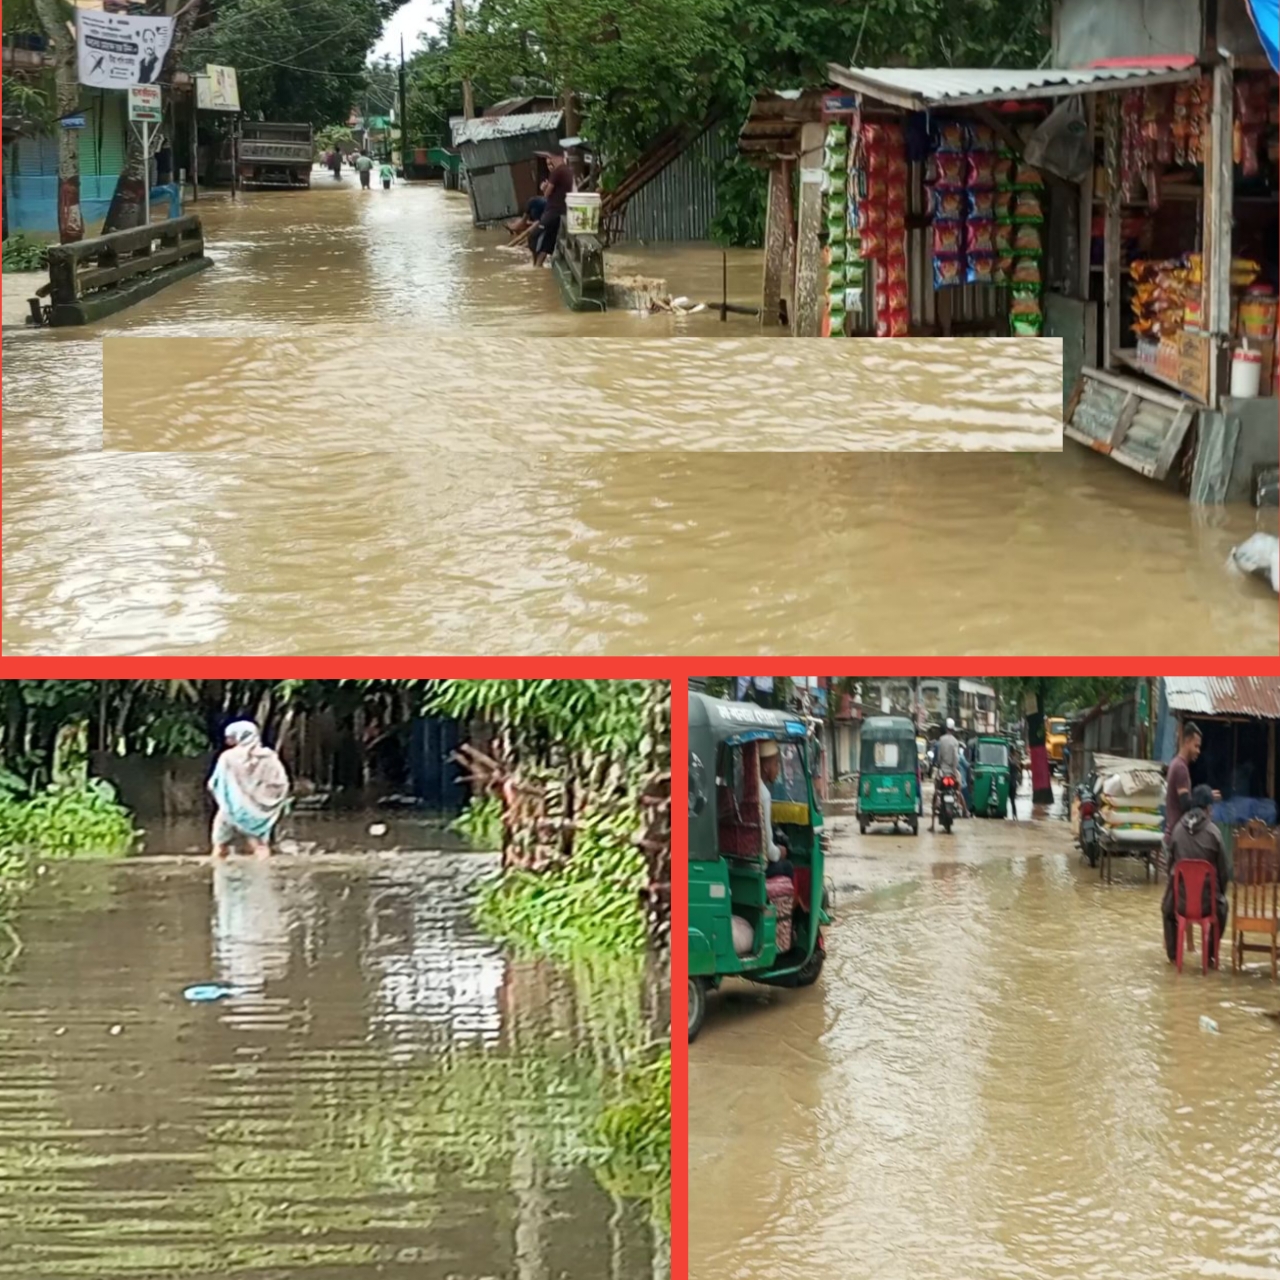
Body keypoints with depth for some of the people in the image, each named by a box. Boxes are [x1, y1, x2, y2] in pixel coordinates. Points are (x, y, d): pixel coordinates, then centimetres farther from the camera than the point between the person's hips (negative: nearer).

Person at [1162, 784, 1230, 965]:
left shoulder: (1178, 830, -5)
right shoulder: (1213, 832, -12)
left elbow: (1171, 864, 6)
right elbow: (1224, 870, -5)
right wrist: (1219, 892, 14)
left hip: (1180, 900, 1)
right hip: (1207, 902, -1)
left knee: (1167, 906, 37)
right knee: (1222, 905, 34)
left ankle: (1173, 953, 41)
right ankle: (1211, 953, 34)